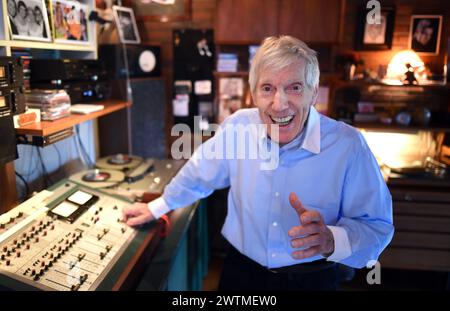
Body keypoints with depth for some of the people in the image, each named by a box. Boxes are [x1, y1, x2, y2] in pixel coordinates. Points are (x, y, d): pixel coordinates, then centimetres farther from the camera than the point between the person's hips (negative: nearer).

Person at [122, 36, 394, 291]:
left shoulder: (348, 145, -21)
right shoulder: (236, 127, -13)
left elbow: (377, 227, -15)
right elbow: (199, 175, 4)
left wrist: (331, 240, -36)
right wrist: (157, 207, 16)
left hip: (312, 280, -1)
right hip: (240, 271, 2)